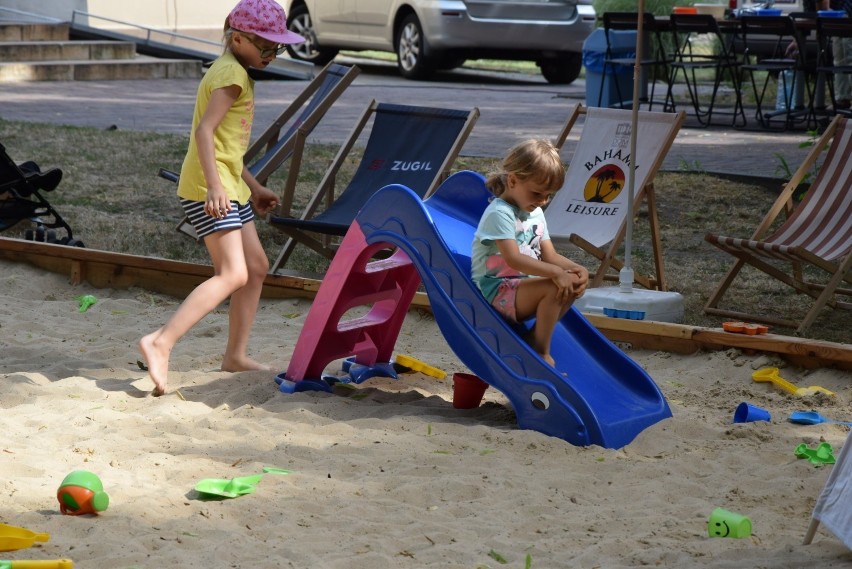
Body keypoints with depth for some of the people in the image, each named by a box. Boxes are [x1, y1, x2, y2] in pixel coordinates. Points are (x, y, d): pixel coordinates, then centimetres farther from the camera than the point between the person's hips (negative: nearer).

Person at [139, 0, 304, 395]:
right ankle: (160, 343, -22)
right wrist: (214, 186, -32)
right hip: (209, 190, -10)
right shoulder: (232, 74, -13)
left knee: (256, 267, 14)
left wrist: (253, 188, 26)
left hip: (229, 187, 10)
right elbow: (204, 131, -23)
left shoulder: (233, 73, 19)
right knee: (233, 275, -17)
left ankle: (236, 355, 21)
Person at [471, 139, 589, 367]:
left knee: (574, 283, -5)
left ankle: (534, 338, -2)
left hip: (523, 285, 9)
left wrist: (576, 269, -9)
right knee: (553, 288, -28)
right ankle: (541, 353, -15)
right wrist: (555, 272, -32)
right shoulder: (500, 213, -15)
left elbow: (550, 256, 10)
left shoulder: (536, 214, 14)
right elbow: (513, 259, -26)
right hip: (495, 288, -9)